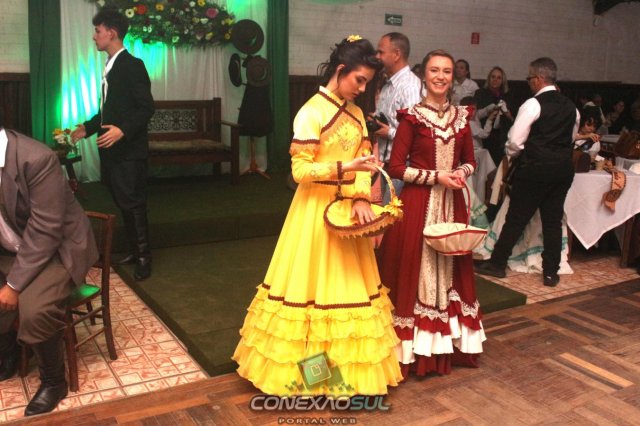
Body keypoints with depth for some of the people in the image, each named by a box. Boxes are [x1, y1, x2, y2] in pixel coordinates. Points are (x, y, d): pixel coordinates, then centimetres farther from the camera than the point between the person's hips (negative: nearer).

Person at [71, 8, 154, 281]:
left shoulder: (132, 65, -11)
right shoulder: (110, 67, 16)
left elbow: (146, 107, -18)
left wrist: (123, 130, -29)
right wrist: (88, 127, 18)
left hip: (129, 150, -9)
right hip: (111, 149, 9)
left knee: (133, 205, -3)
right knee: (123, 204, 13)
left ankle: (144, 257, 8)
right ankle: (135, 251, 24)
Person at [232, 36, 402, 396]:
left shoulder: (356, 113, 9)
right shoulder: (311, 113, -13)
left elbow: (363, 160, 7)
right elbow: (300, 169, -17)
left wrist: (362, 198, -10)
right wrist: (344, 168, -27)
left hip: (349, 208, 7)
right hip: (317, 208, -7)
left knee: (348, 283, 13)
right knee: (314, 282, 2)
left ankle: (347, 361, 28)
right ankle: (309, 364, 18)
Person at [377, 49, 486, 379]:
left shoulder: (461, 116, 9)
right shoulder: (412, 117, -5)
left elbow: (469, 161, 17)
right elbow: (396, 168, -9)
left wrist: (461, 173, -4)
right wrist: (436, 176, -14)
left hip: (452, 204, 5)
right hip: (418, 204, -4)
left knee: (450, 269, 10)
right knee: (417, 268, 0)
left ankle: (449, 342, 25)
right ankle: (416, 350, 13)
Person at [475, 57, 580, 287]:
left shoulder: (532, 105, -12)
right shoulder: (571, 107, 8)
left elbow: (515, 141, -11)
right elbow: (572, 138, 19)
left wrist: (511, 154, 8)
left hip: (535, 167, -6)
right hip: (563, 169, 6)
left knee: (516, 218, 3)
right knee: (553, 220, 11)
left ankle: (497, 263, 13)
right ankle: (551, 272, 16)